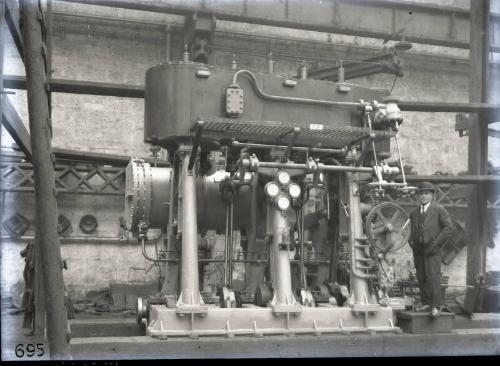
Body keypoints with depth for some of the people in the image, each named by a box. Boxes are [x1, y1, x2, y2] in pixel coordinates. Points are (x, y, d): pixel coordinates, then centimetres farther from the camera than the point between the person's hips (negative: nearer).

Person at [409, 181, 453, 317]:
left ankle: (436, 306, -10)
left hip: (432, 251, -5)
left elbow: (448, 227, -6)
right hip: (418, 250, 5)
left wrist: (435, 243, -10)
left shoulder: (439, 209, 0)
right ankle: (426, 303, 12)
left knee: (433, 277, -11)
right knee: (421, 278, 4)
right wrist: (412, 242, 7)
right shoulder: (414, 213, 16)